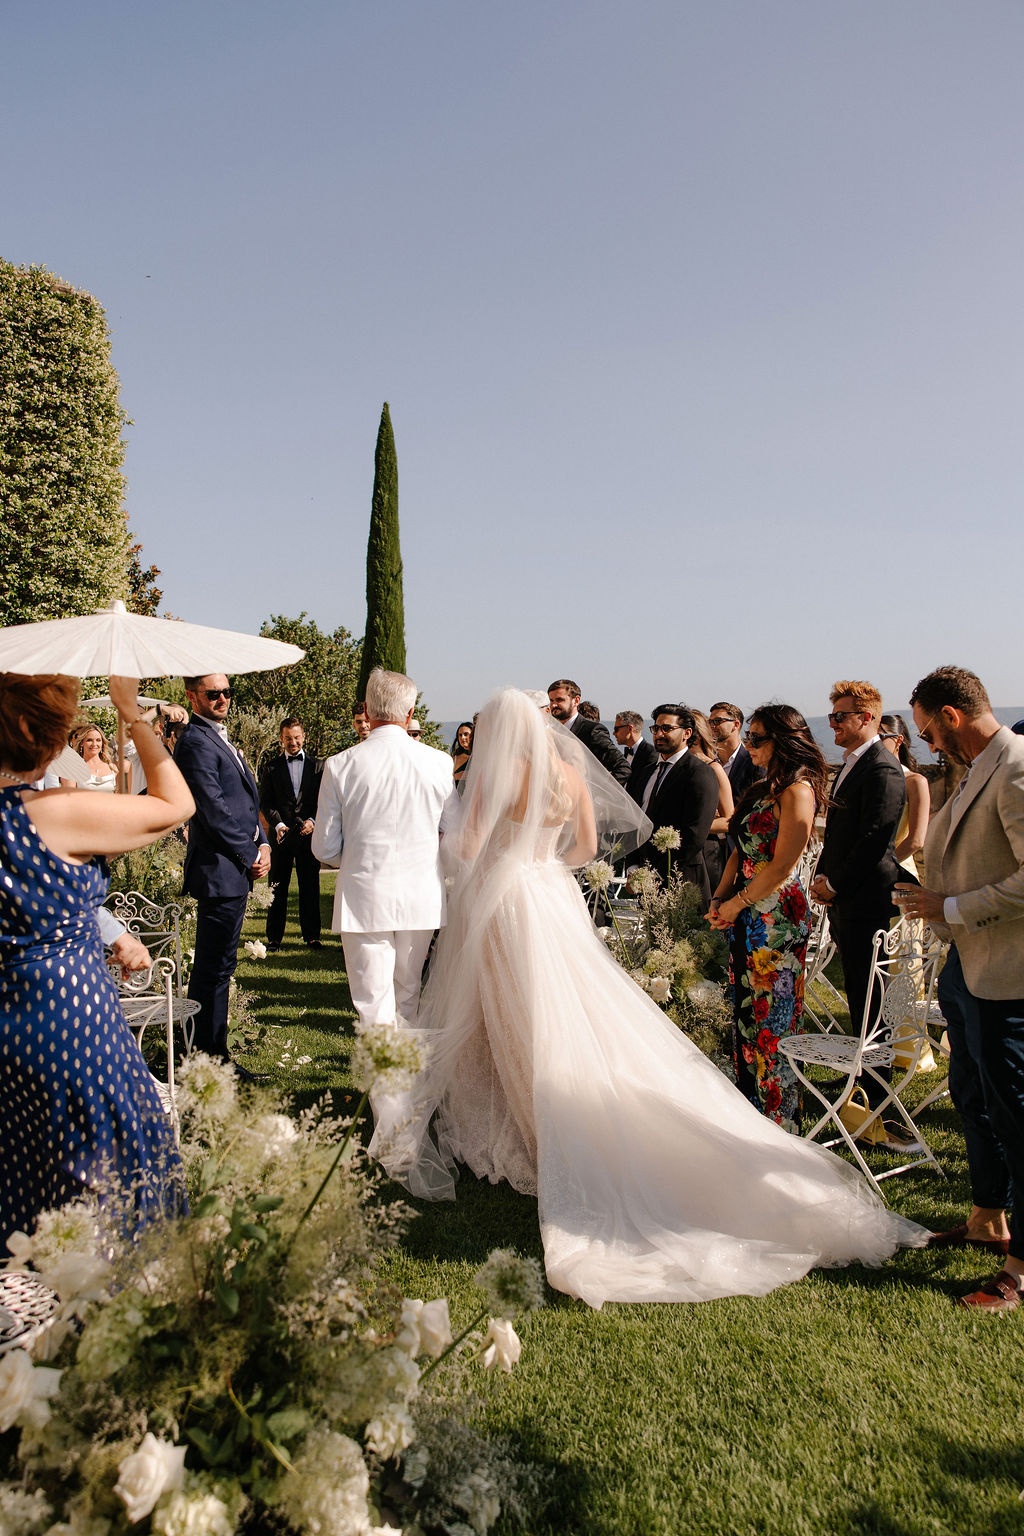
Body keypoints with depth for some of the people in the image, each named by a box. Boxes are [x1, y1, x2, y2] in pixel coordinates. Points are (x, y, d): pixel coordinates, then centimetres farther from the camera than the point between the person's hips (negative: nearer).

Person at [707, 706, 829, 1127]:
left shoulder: (797, 790, -14)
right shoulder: (762, 788, 13)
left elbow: (781, 865, -19)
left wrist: (736, 904, -11)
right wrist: (719, 899, 3)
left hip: (776, 917, -9)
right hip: (746, 918, 9)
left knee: (771, 1017, 2)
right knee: (746, 1012, 15)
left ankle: (778, 1115, 16)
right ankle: (749, 1108, 27)